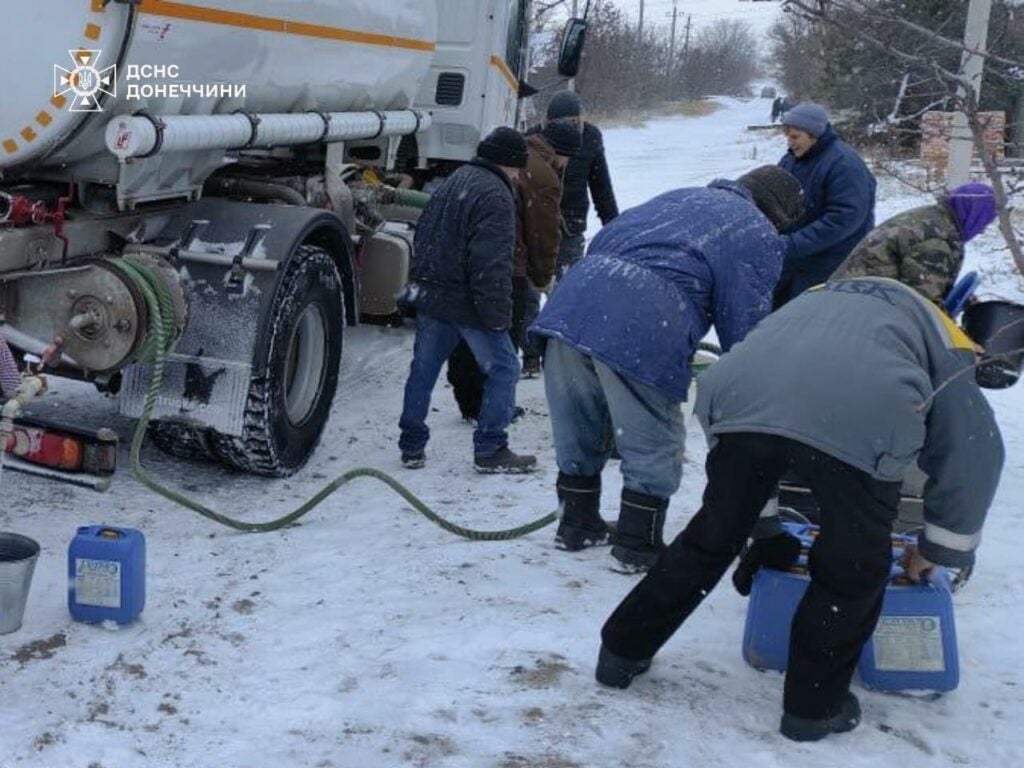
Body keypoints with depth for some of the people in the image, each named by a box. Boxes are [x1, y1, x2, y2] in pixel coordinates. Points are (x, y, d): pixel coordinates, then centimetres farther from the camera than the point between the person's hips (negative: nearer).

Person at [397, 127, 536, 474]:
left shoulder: (454, 181, 15)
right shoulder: (495, 196, -15)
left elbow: (423, 234, 22)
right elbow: (492, 264, -23)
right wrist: (497, 315, -20)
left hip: (428, 292, 9)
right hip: (465, 302, -9)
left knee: (424, 368, 13)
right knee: (503, 368, 2)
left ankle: (412, 447, 19)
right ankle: (490, 450, 3)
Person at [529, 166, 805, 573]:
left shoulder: (680, 196, 33)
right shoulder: (760, 237, 13)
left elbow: (601, 242, 30)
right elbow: (744, 323, 6)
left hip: (574, 299, 7)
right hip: (642, 329, -7)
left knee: (578, 431, 22)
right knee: (653, 446, 11)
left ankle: (577, 524, 38)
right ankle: (636, 547, 21)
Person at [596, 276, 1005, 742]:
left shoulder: (816, 299, 45)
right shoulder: (940, 338, 36)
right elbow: (973, 449, 35)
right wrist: (942, 546, 49)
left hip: (744, 397, 4)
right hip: (860, 415, -3)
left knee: (710, 537, 23)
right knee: (853, 568, 20)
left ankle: (623, 651, 34)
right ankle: (814, 704, 29)